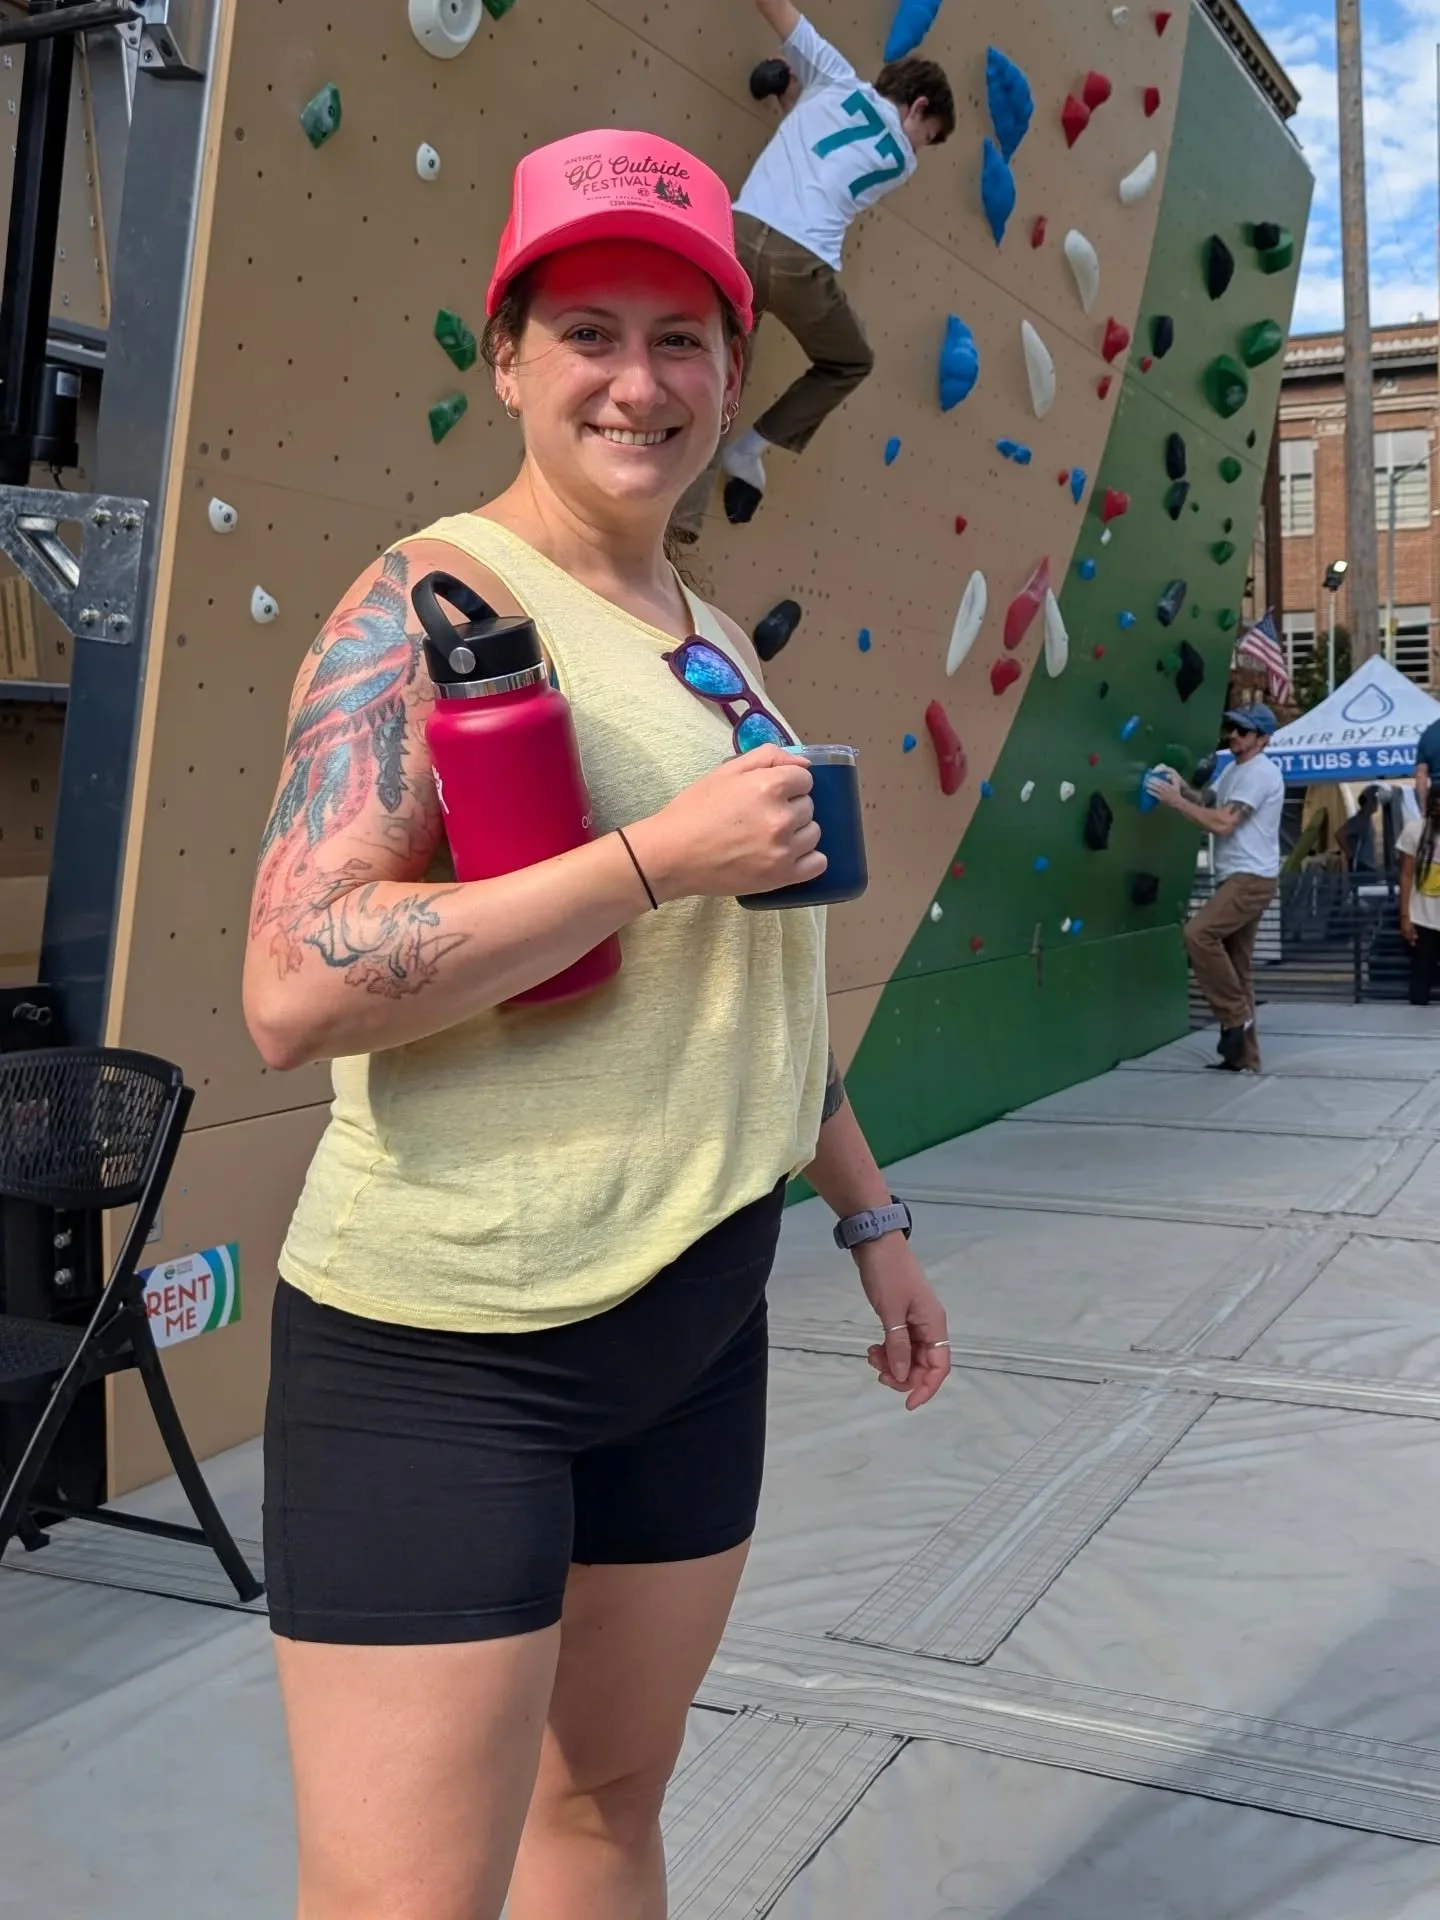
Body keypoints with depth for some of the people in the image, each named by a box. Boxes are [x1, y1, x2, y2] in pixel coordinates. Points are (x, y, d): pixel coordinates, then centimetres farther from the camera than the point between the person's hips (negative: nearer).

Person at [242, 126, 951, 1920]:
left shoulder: (711, 640, 13)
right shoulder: (434, 599, -12)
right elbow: (294, 987, -24)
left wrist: (869, 1214, 22)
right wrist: (658, 852, -24)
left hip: (694, 1327, 8)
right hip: (446, 1348, -7)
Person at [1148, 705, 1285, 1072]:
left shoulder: (1260, 773, -15)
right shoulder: (1234, 768, 18)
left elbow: (1221, 822, -22)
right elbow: (1207, 802, 17)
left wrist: (1175, 800, -18)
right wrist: (1182, 786, -2)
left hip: (1252, 878, -10)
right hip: (1237, 878, 10)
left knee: (1198, 933, -25)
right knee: (1237, 965, 9)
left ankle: (1235, 1015, -12)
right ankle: (1243, 1058, 13)